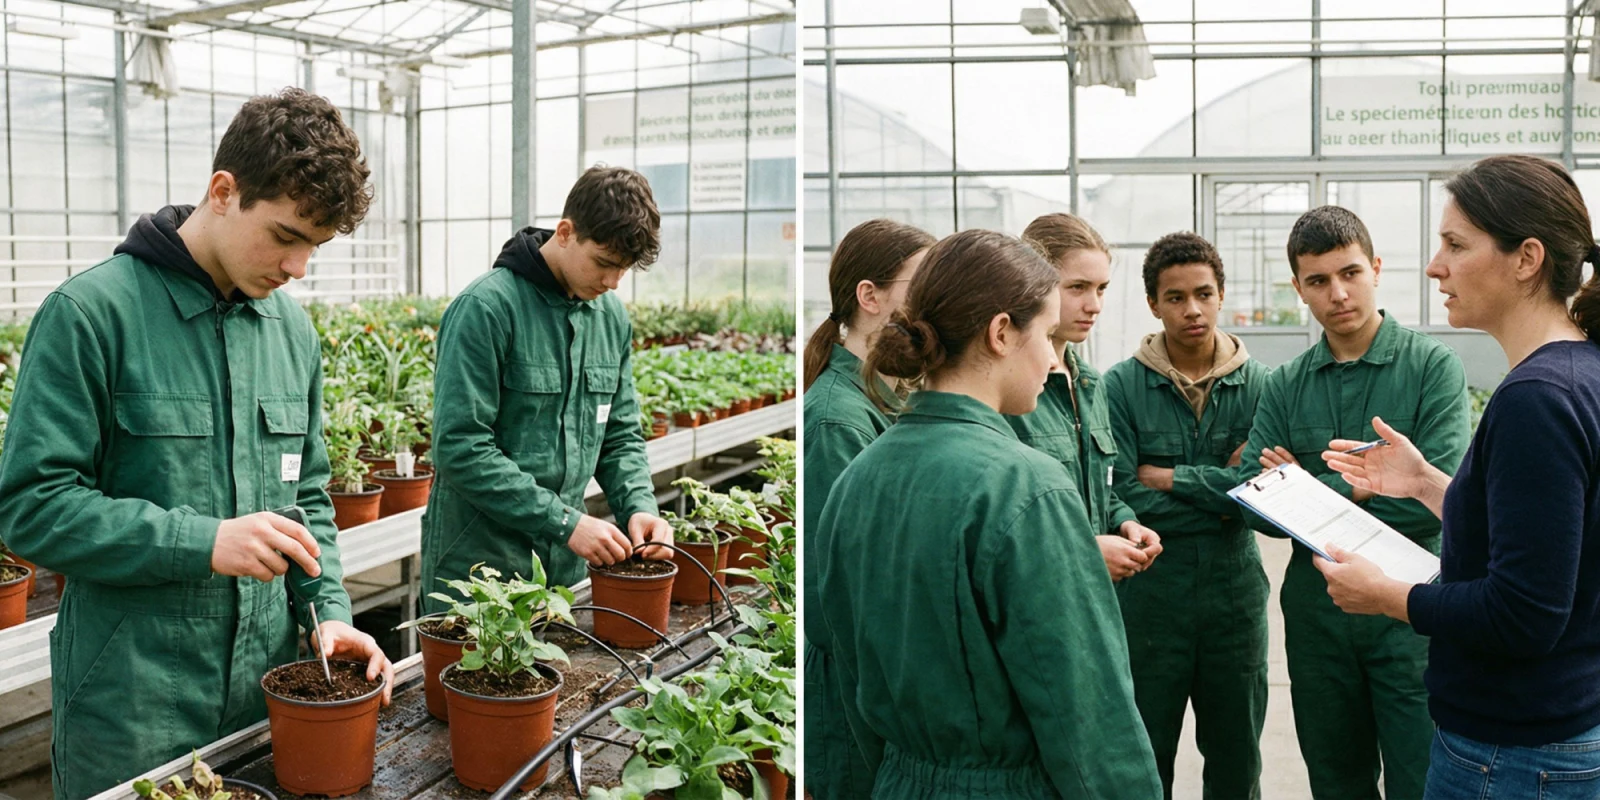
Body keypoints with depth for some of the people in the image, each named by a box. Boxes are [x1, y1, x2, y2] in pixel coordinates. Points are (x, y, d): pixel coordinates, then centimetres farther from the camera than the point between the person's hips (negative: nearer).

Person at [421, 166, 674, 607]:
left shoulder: (612, 316, 6)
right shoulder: (486, 307, -16)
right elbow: (459, 447, -21)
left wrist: (640, 505, -7)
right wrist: (565, 522, -22)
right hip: (479, 565, -6)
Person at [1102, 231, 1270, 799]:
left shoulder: (1257, 384, 0)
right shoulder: (1121, 385, -6)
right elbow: (1120, 497, -15)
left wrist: (1169, 477, -12)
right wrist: (1216, 488, -11)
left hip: (1235, 587, 2)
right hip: (1150, 591, -2)